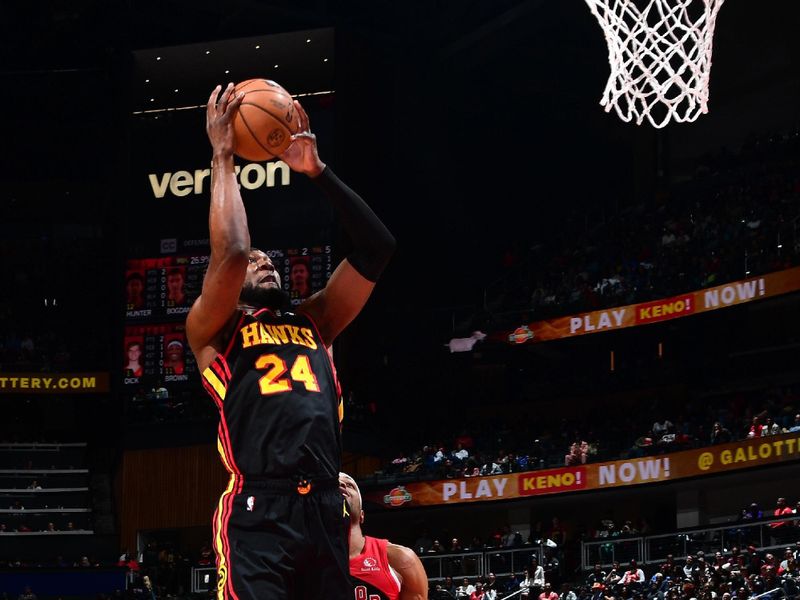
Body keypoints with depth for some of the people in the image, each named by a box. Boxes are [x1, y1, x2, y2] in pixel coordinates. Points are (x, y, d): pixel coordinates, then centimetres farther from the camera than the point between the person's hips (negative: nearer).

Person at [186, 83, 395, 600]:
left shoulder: (313, 322, 25)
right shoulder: (211, 329, 12)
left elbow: (376, 248, 19)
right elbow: (229, 251, -7)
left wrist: (317, 170, 15)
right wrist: (223, 157, 3)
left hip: (325, 509, 5)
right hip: (258, 512, -5)